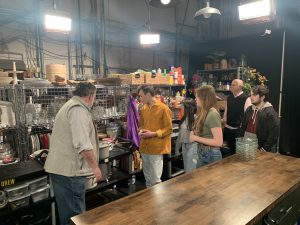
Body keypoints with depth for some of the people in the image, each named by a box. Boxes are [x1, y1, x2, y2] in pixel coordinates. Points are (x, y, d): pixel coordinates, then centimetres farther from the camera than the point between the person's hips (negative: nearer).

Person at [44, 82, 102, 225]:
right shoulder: (78, 109, -17)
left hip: (60, 167, 10)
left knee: (67, 212, 20)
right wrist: (95, 166, -15)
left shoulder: (70, 105, 18)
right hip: (69, 170, -10)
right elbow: (83, 144, -25)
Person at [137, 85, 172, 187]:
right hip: (144, 148, 7)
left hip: (156, 149, -6)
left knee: (155, 180, -2)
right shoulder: (143, 109, 10)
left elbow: (169, 129, -10)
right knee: (147, 178, 17)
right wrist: (141, 131, -1)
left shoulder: (163, 108, -11)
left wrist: (153, 134, -19)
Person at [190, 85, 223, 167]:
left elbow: (219, 142, -23)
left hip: (211, 155, -8)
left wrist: (196, 138, -20)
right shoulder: (203, 113, 6)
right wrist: (194, 134, -3)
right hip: (202, 154, 8)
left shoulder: (213, 114, -20)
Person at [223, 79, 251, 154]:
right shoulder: (229, 98, 8)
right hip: (228, 128, 6)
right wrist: (224, 120, 9)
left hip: (239, 129, -6)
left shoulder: (246, 99, -12)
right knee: (230, 149, 16)